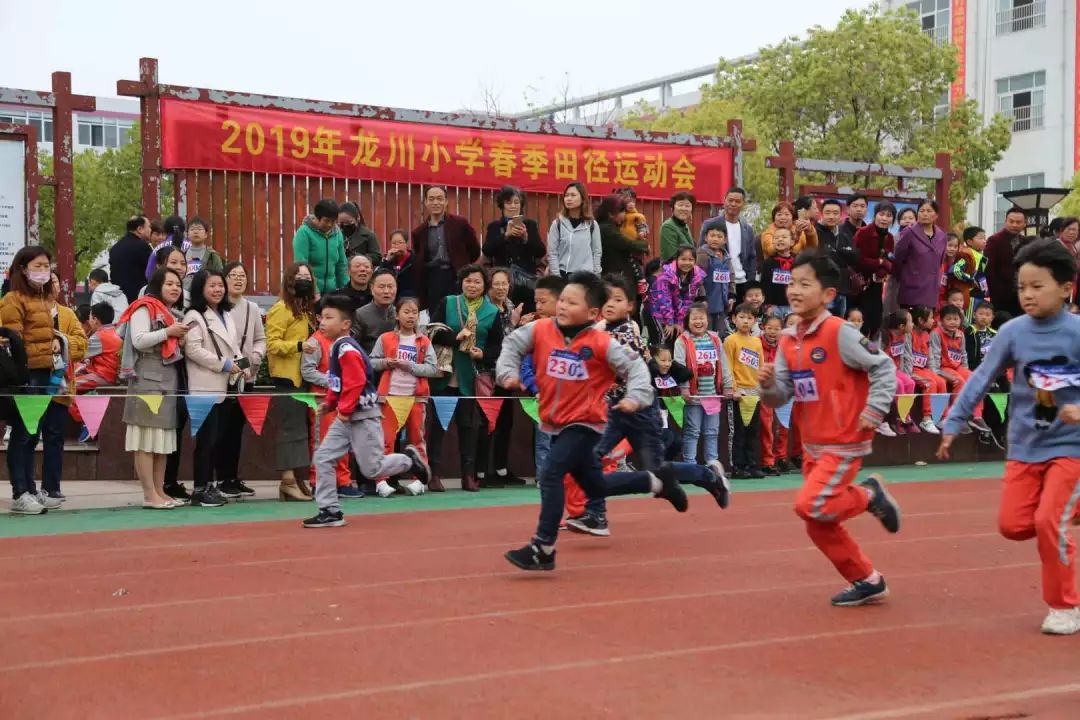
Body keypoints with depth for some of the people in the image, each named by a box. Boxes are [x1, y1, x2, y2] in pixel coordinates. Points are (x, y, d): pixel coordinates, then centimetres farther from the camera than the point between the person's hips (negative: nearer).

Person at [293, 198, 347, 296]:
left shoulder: (337, 234, 6)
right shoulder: (304, 232, -9)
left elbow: (341, 265, 12)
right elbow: (301, 265, -15)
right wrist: (314, 292, -21)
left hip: (331, 291, 5)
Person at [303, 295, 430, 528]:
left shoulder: (347, 349, -20)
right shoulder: (337, 347, 11)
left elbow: (356, 382, -26)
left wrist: (344, 409, -19)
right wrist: (330, 404, 10)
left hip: (363, 415, -9)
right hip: (345, 418, 9)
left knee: (372, 469, -3)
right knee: (322, 458, 1)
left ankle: (409, 459, 23)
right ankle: (330, 511, 5)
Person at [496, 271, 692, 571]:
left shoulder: (601, 344, -16)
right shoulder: (540, 330, -6)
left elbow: (635, 367, -11)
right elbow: (512, 344, 4)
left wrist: (635, 397, -27)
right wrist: (509, 372, -13)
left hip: (584, 424, -6)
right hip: (555, 423, 6)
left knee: (550, 474, -21)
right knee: (596, 486, 19)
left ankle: (543, 549, -11)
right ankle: (656, 481, 40)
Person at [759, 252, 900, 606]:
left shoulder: (840, 333, -17)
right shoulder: (788, 341, 4)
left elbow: (884, 366, -12)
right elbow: (782, 395, 5)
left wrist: (874, 411, -18)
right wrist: (768, 383, -15)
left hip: (844, 443, -8)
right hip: (813, 445, 8)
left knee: (811, 505, -21)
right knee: (819, 526, 10)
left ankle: (869, 494, 6)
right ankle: (868, 581, 27)